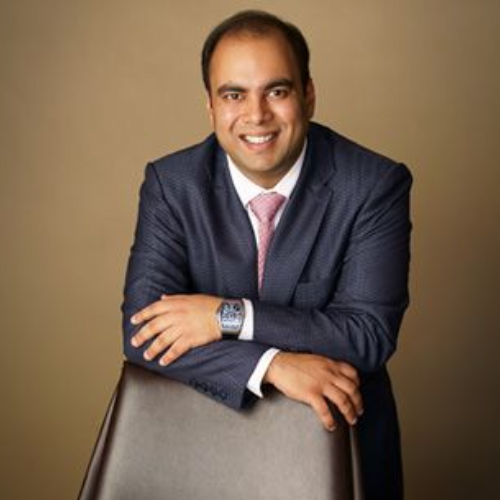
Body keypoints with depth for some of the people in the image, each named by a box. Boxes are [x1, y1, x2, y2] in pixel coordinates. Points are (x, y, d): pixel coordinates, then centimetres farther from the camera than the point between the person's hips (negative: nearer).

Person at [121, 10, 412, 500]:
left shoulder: (376, 185, -17)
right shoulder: (171, 183, -12)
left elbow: (371, 334, -20)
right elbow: (143, 327, -19)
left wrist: (229, 316, -28)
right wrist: (274, 364, -31)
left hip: (340, 425, 0)